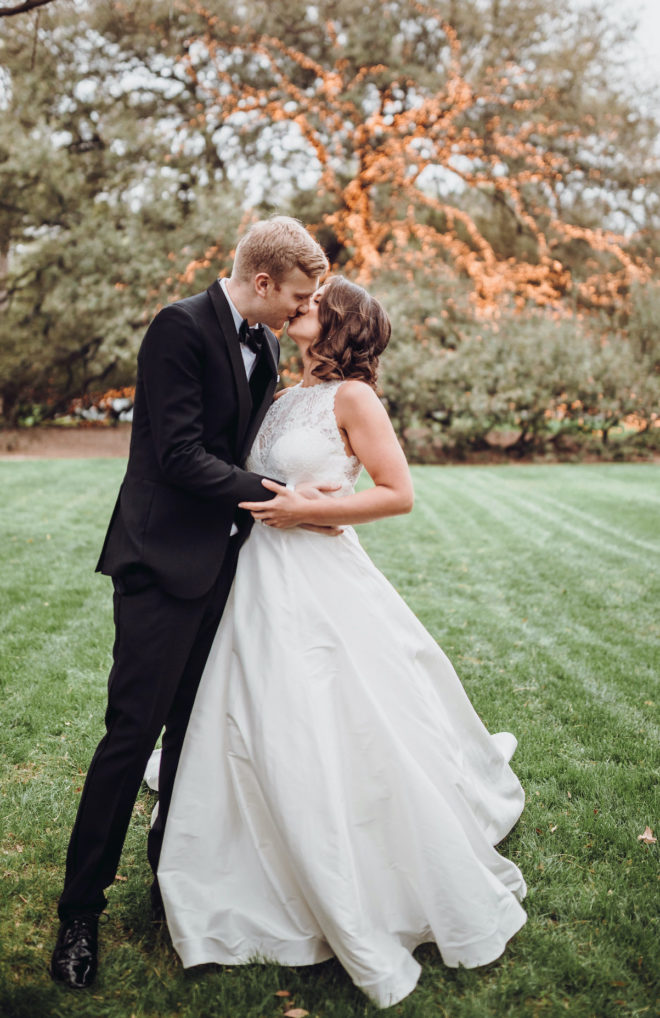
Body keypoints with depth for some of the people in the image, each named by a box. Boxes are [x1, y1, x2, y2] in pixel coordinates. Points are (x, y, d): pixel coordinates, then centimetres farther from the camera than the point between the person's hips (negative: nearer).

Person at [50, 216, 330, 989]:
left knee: (195, 727, 15)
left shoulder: (264, 345, 11)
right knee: (133, 733, -3)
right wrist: (275, 494, -18)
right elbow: (180, 456, -20)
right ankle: (79, 913, 11)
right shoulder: (181, 328, -15)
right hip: (164, 562, -8)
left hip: (222, 563, 8)